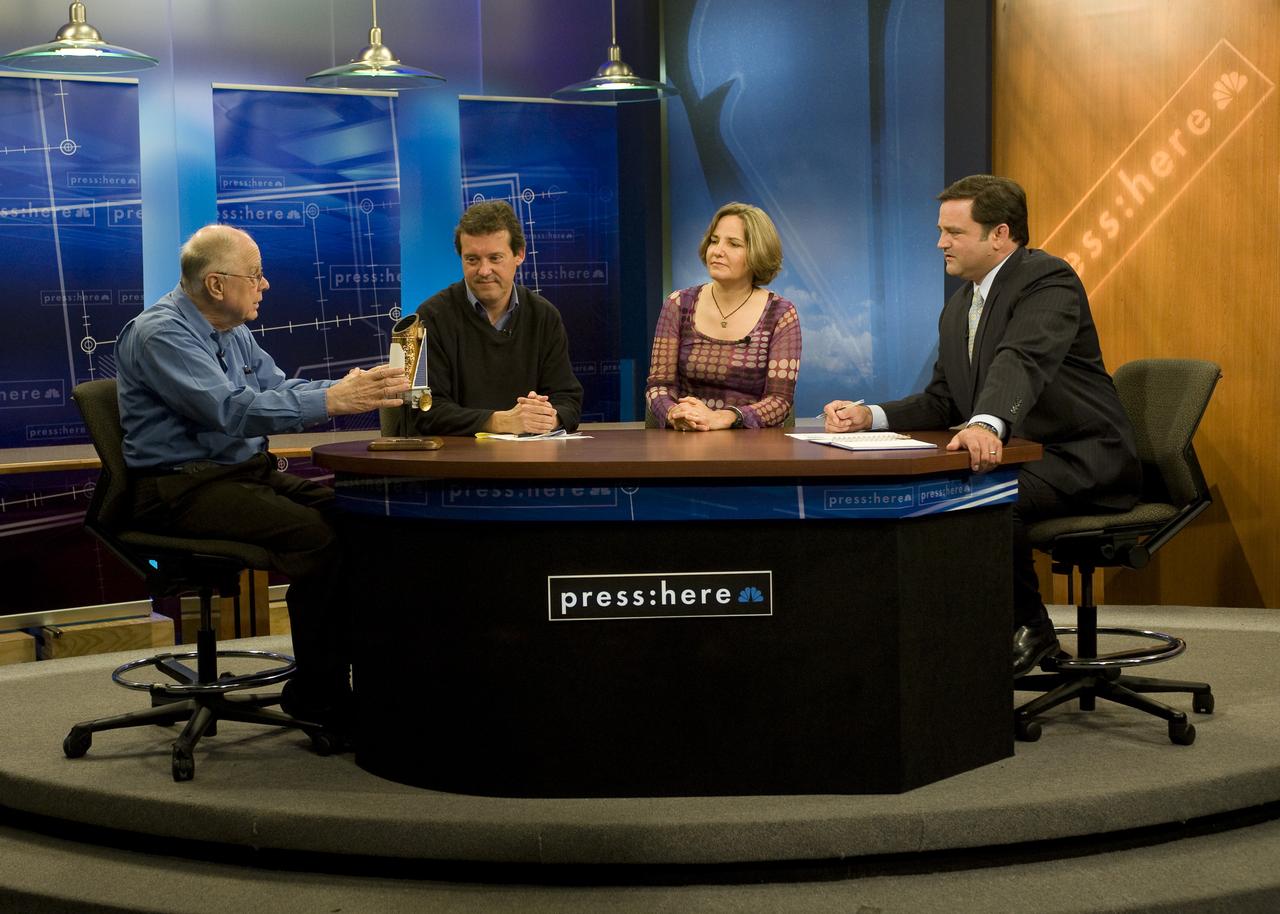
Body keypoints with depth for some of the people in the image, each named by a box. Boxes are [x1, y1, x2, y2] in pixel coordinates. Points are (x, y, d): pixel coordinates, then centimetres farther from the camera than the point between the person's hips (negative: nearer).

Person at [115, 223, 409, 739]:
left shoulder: (233, 332, 14)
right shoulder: (160, 334, -15)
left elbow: (279, 391, 13)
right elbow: (233, 410, -26)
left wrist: (355, 390, -6)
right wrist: (332, 400, -31)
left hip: (246, 473, 9)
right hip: (182, 489, -9)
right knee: (316, 535, -27)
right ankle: (316, 696, -16)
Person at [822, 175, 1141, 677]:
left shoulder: (1049, 280, -14)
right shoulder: (957, 308, 14)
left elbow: (1023, 360, -34)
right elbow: (941, 402, 15)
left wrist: (987, 424, -52)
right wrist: (869, 416, -3)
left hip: (1082, 461, -8)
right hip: (1015, 459, 8)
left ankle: (1027, 629, -12)